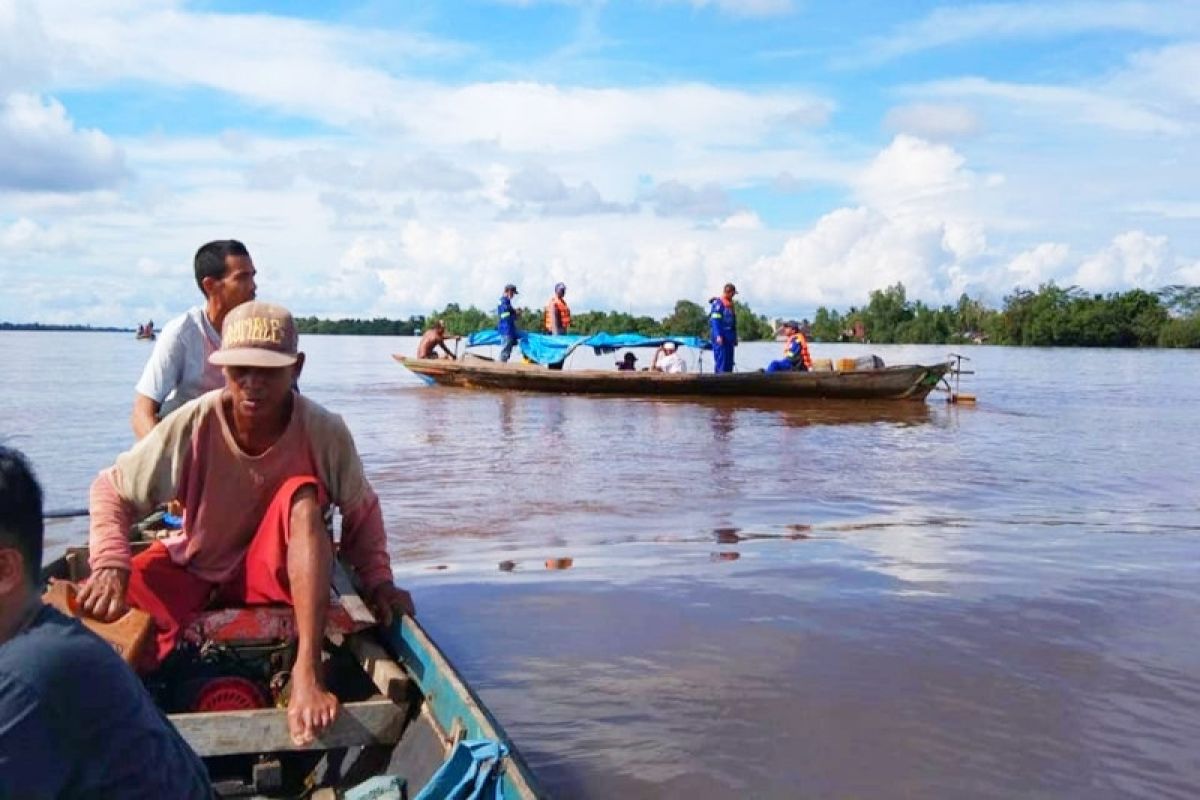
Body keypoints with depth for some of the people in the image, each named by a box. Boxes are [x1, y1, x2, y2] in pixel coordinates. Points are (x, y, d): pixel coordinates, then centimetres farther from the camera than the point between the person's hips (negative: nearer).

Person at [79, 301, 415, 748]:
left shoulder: (325, 433, -20)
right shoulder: (192, 425, -21)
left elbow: (361, 512, -6)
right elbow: (110, 491, -11)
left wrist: (378, 580, -18)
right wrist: (110, 563, -27)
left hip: (273, 574, 0)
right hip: (194, 566, 1)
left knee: (303, 497, -32)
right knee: (103, 612, -28)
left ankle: (307, 671, -37)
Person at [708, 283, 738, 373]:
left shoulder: (730, 304, 19)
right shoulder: (718, 303, -9)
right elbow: (715, 320, -17)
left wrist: (735, 337, 22)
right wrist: (718, 335, -25)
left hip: (729, 337, 9)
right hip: (721, 337, -9)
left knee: (729, 362, 9)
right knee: (721, 360, -11)